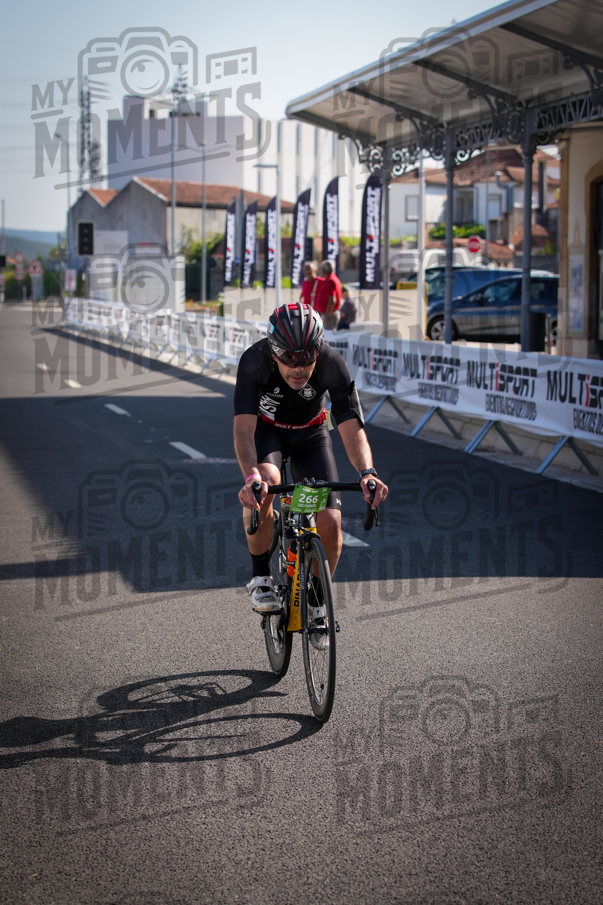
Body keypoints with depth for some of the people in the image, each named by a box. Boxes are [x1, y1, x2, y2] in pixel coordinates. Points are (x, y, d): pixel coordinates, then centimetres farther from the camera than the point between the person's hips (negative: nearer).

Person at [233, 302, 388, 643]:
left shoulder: (332, 363, -32)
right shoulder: (255, 360, -34)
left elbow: (352, 426, -37)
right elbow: (244, 426, -42)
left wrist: (367, 472, -56)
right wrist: (251, 476, -60)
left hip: (310, 432, 1)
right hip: (266, 429, -1)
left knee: (330, 524, -14)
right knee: (265, 483, -36)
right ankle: (261, 577, -15)